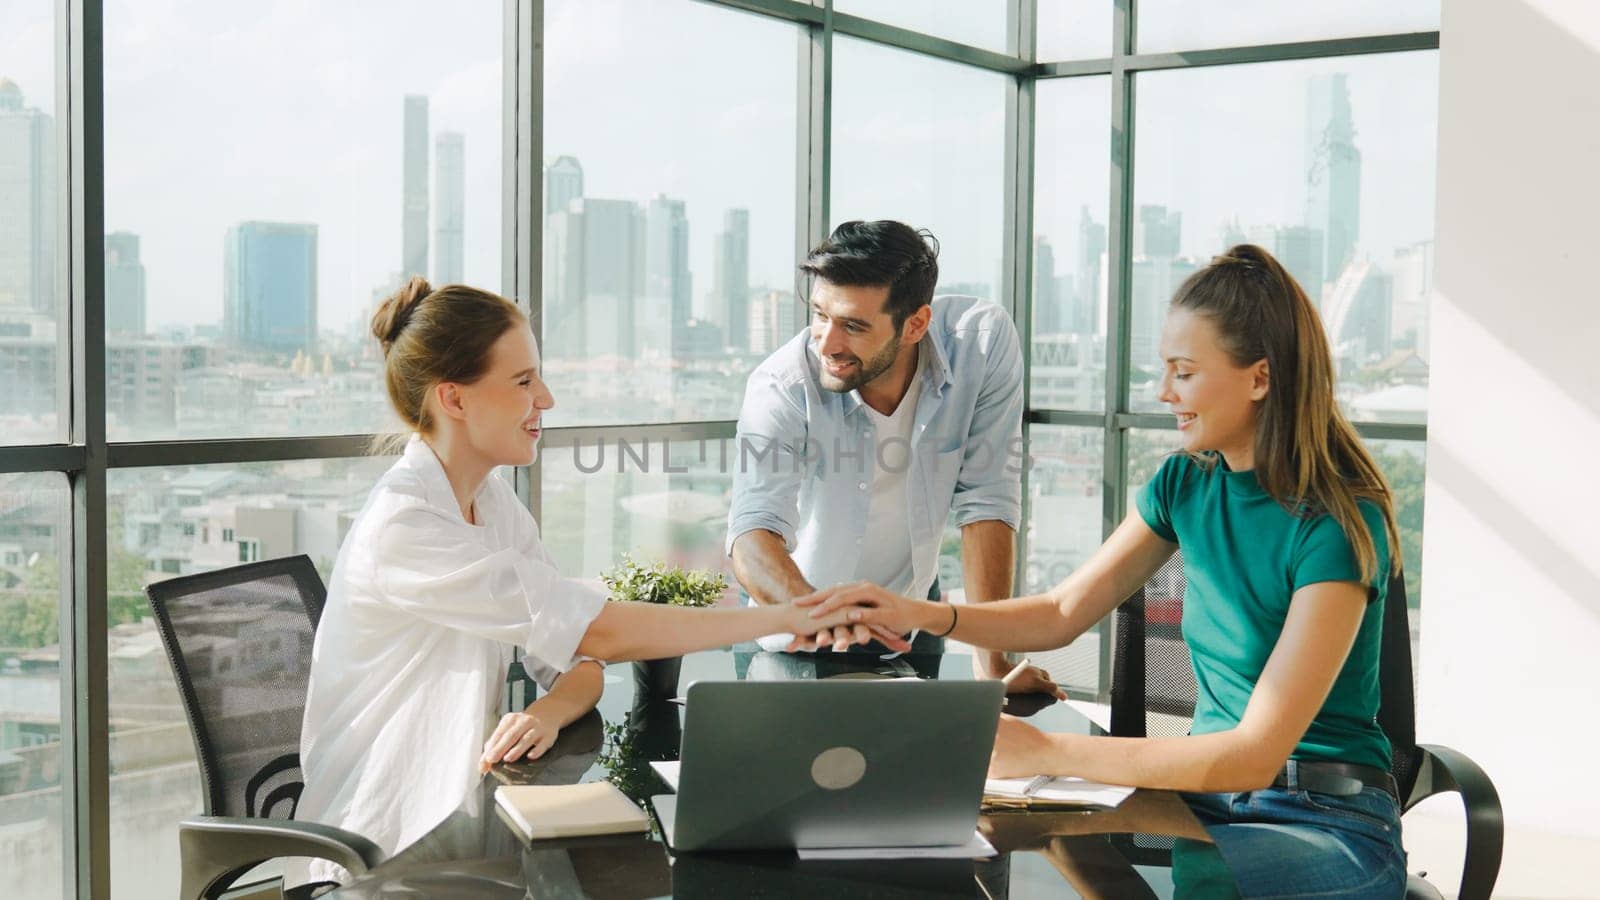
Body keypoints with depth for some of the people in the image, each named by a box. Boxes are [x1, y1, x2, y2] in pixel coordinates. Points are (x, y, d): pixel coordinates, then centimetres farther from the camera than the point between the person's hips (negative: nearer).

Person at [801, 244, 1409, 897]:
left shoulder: (1337, 524, -20)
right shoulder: (1186, 484, 2)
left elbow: (1256, 752, -24)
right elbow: (1062, 613, 10)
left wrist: (1048, 752, -28)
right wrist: (919, 615, -6)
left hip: (1329, 823, -5)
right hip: (1209, 791, 5)